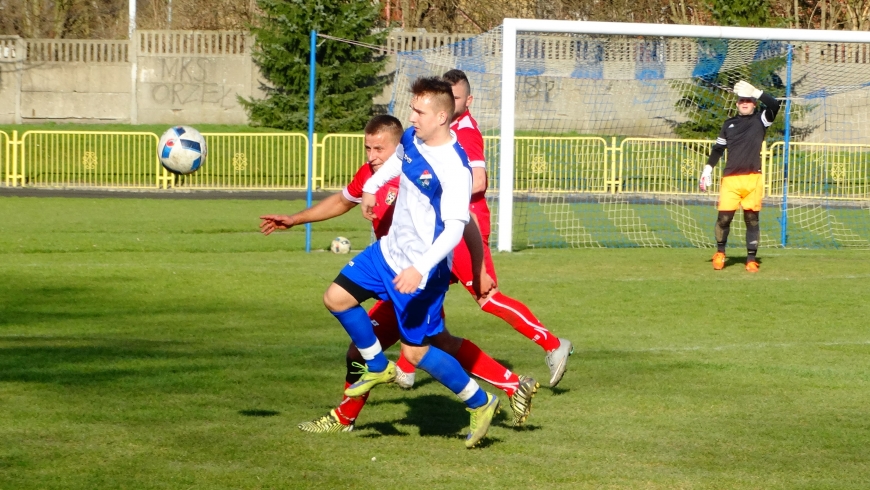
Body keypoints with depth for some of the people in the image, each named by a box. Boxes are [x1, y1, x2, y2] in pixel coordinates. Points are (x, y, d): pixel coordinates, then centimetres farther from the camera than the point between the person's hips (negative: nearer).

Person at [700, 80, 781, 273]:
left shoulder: (760, 120, 7)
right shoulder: (729, 124, 16)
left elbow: (774, 105, -11)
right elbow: (718, 149, 20)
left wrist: (755, 92, -16)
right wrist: (707, 169, 9)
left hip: (753, 179, -1)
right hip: (730, 179, 1)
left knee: (752, 219, 1)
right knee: (724, 217, -5)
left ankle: (751, 259, 8)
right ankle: (720, 252, 16)